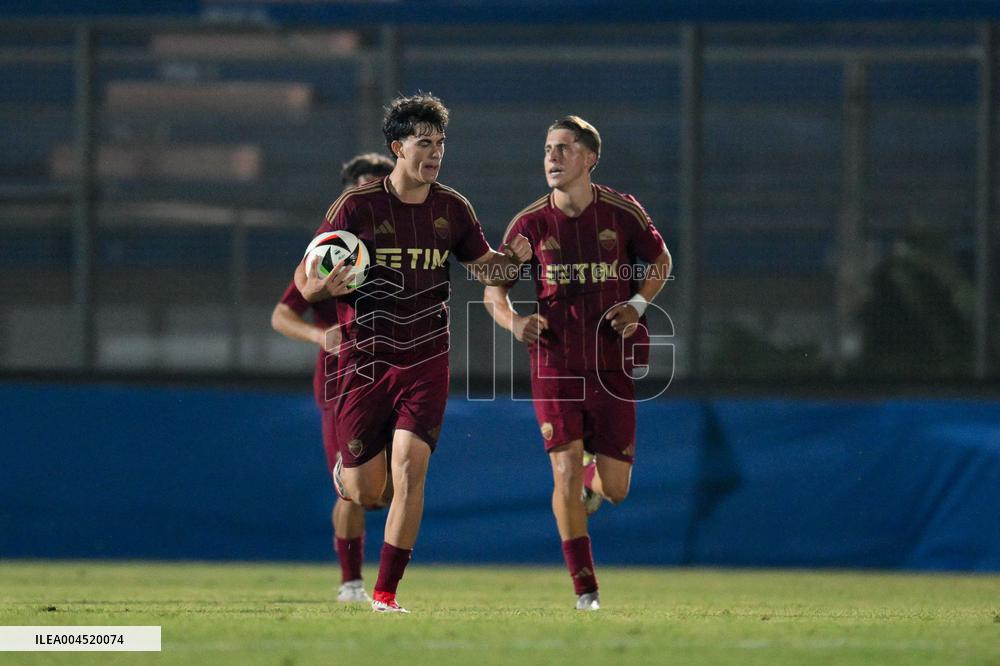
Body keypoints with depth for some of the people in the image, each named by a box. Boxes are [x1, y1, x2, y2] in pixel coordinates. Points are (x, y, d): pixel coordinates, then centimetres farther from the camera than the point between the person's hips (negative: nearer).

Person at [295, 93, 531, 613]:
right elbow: (304, 282, -4)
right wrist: (326, 286, -29)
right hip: (364, 362, -2)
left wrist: (513, 258, -6)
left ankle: (386, 590, -9)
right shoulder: (357, 206, -7)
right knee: (365, 492, 0)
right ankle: (345, 466, 39)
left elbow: (483, 267, 16)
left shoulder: (452, 209, 3)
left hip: (425, 362, 2)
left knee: (410, 465, -16)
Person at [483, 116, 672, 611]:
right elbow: (494, 288, 5)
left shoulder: (623, 213, -2)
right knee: (565, 472, -12)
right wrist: (514, 321, -16)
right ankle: (585, 590, -3)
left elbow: (660, 258, 15)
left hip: (612, 365, 1)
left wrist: (637, 305, -3)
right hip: (554, 363, -1)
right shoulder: (530, 224, -2)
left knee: (615, 490, 0)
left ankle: (595, 477, 39)